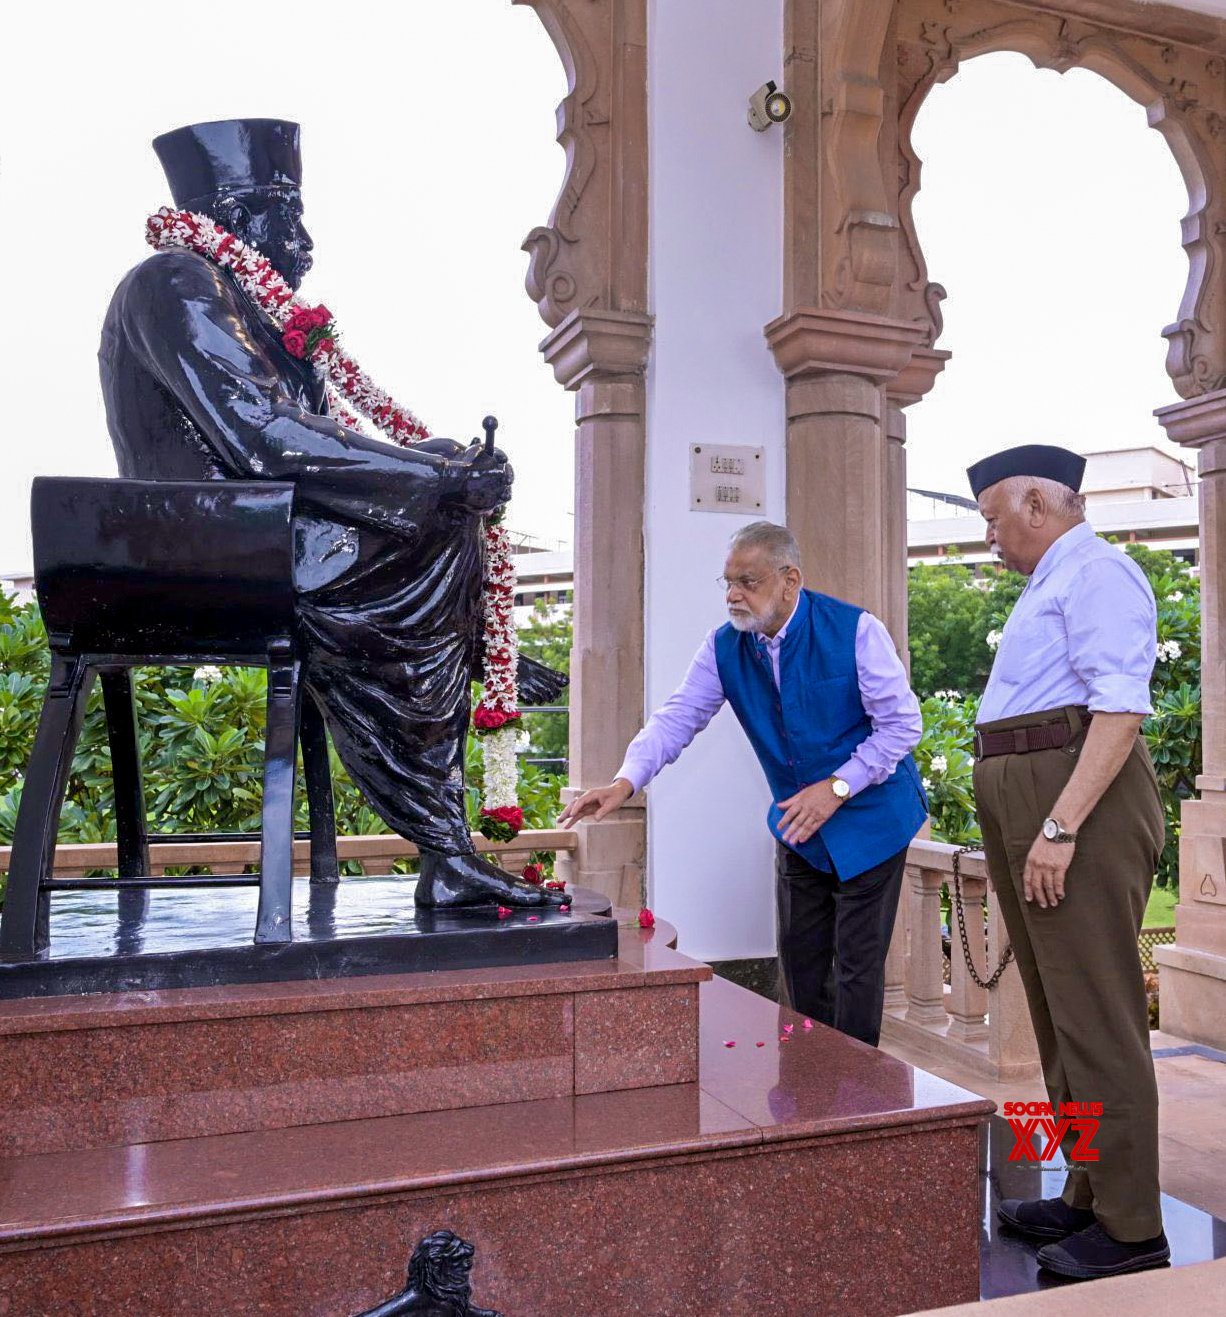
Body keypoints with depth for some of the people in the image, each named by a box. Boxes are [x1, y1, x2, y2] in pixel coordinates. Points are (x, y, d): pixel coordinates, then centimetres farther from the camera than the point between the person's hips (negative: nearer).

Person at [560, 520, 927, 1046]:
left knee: (857, 964, 0)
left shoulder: (855, 630, -19)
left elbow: (902, 723, -15)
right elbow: (677, 717, -11)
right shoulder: (723, 647, -6)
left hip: (869, 818, -4)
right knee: (800, 962, 13)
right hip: (798, 825, 5)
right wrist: (625, 782, -27)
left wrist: (838, 787, -24)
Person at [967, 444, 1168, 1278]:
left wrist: (1060, 827, -25)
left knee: (1095, 1016, -4)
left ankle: (1130, 1230, 8)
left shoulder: (1095, 572, -9)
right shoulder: (1050, 585, 22)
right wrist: (1022, 831, 17)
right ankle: (1090, 1197, 28)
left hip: (1076, 800, -10)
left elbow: (1121, 709, -20)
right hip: (1027, 801, 10)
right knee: (1060, 1013, 16)